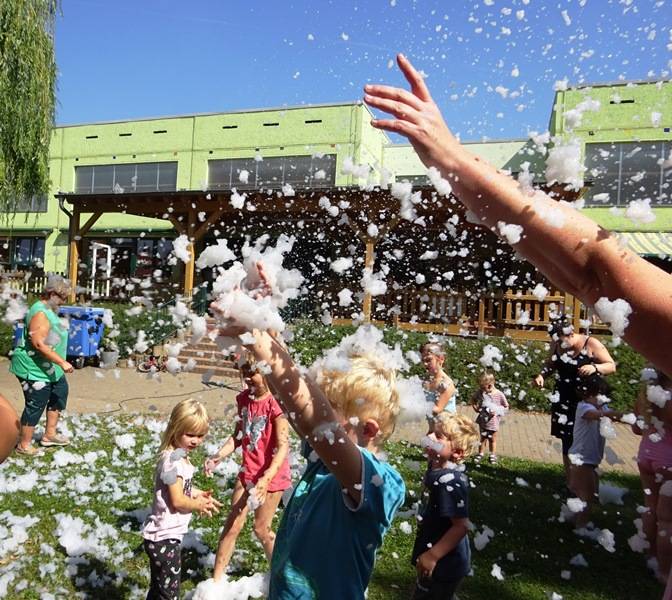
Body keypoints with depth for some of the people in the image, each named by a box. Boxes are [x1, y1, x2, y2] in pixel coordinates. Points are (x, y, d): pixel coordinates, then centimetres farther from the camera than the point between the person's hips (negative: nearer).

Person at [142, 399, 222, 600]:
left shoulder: (179, 456, 6)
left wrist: (197, 494, 3)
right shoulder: (173, 461, -25)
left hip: (164, 535, 10)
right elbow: (177, 501, -23)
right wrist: (200, 505, -8)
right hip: (164, 538, -10)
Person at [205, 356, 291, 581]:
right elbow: (238, 435, 7)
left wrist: (266, 478, -35)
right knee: (232, 525, 10)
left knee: (262, 529, 9)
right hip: (247, 471, 5)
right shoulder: (244, 399, -2)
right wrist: (218, 456, -8)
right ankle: (216, 580, 25)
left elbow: (283, 446, -26)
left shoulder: (275, 404, -22)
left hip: (271, 475, -5)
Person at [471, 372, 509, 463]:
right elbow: (473, 400, 7)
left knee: (492, 439, 16)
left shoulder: (499, 395, -19)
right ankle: (481, 453, 33)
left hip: (493, 422, -2)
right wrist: (475, 407, -10)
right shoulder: (480, 392, -12)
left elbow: (506, 407, -7)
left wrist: (497, 412, -21)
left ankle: (493, 455, 33)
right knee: (483, 438, 18)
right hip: (483, 421, 2)